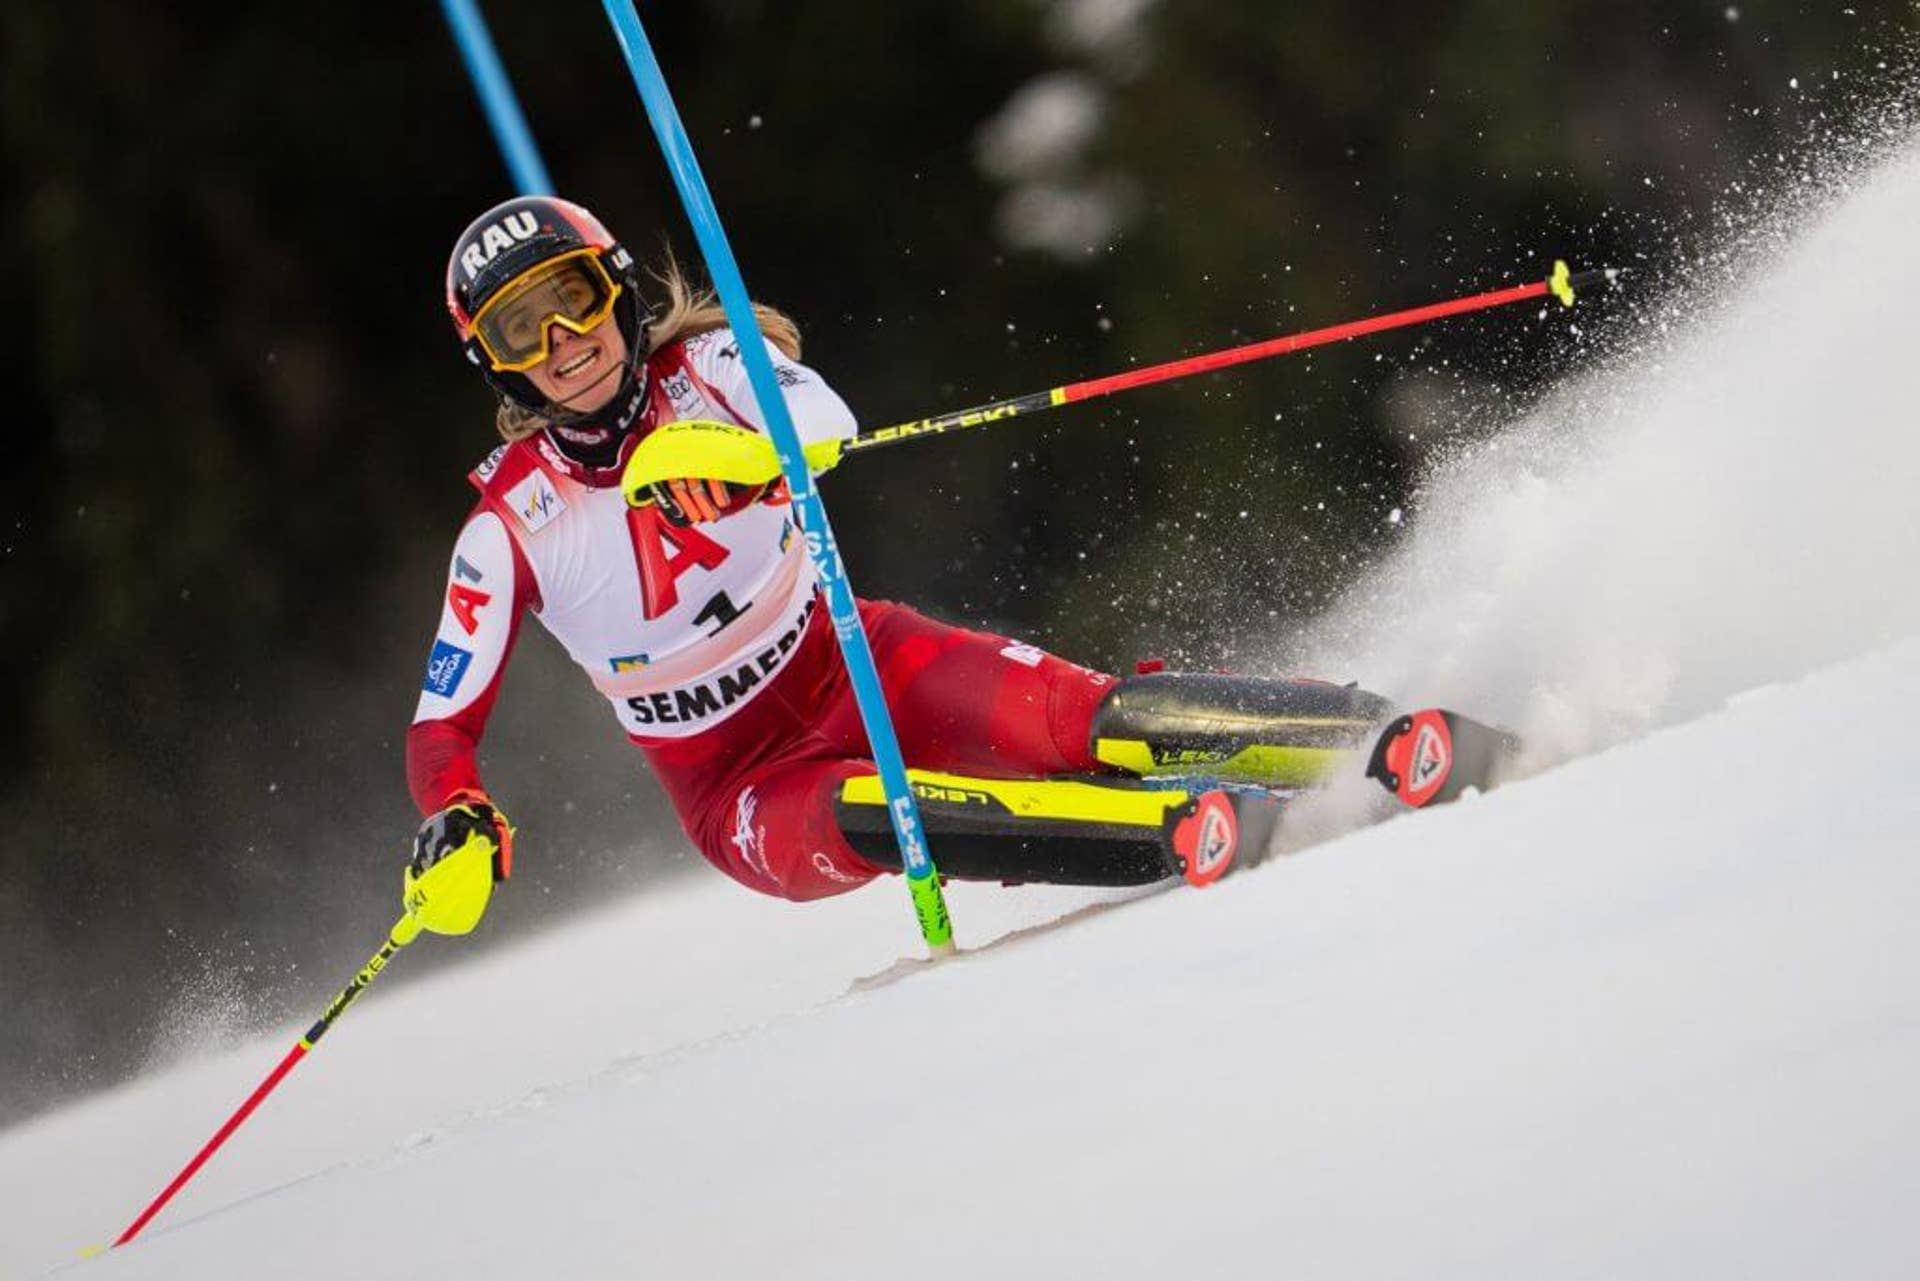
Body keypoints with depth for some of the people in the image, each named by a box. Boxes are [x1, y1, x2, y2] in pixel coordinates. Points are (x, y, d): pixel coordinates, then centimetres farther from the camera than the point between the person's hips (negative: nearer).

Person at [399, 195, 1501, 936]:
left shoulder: (707, 368, -9)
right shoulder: (508, 528, -8)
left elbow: (823, 423, -31)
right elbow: (444, 730, -4)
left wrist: (736, 459, -53)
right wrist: (456, 831, -25)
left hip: (858, 667, 1)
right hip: (736, 782, -1)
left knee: (1068, 715, -27)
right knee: (847, 821, -35)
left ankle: (1393, 744, -28)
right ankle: (1200, 829, -47)